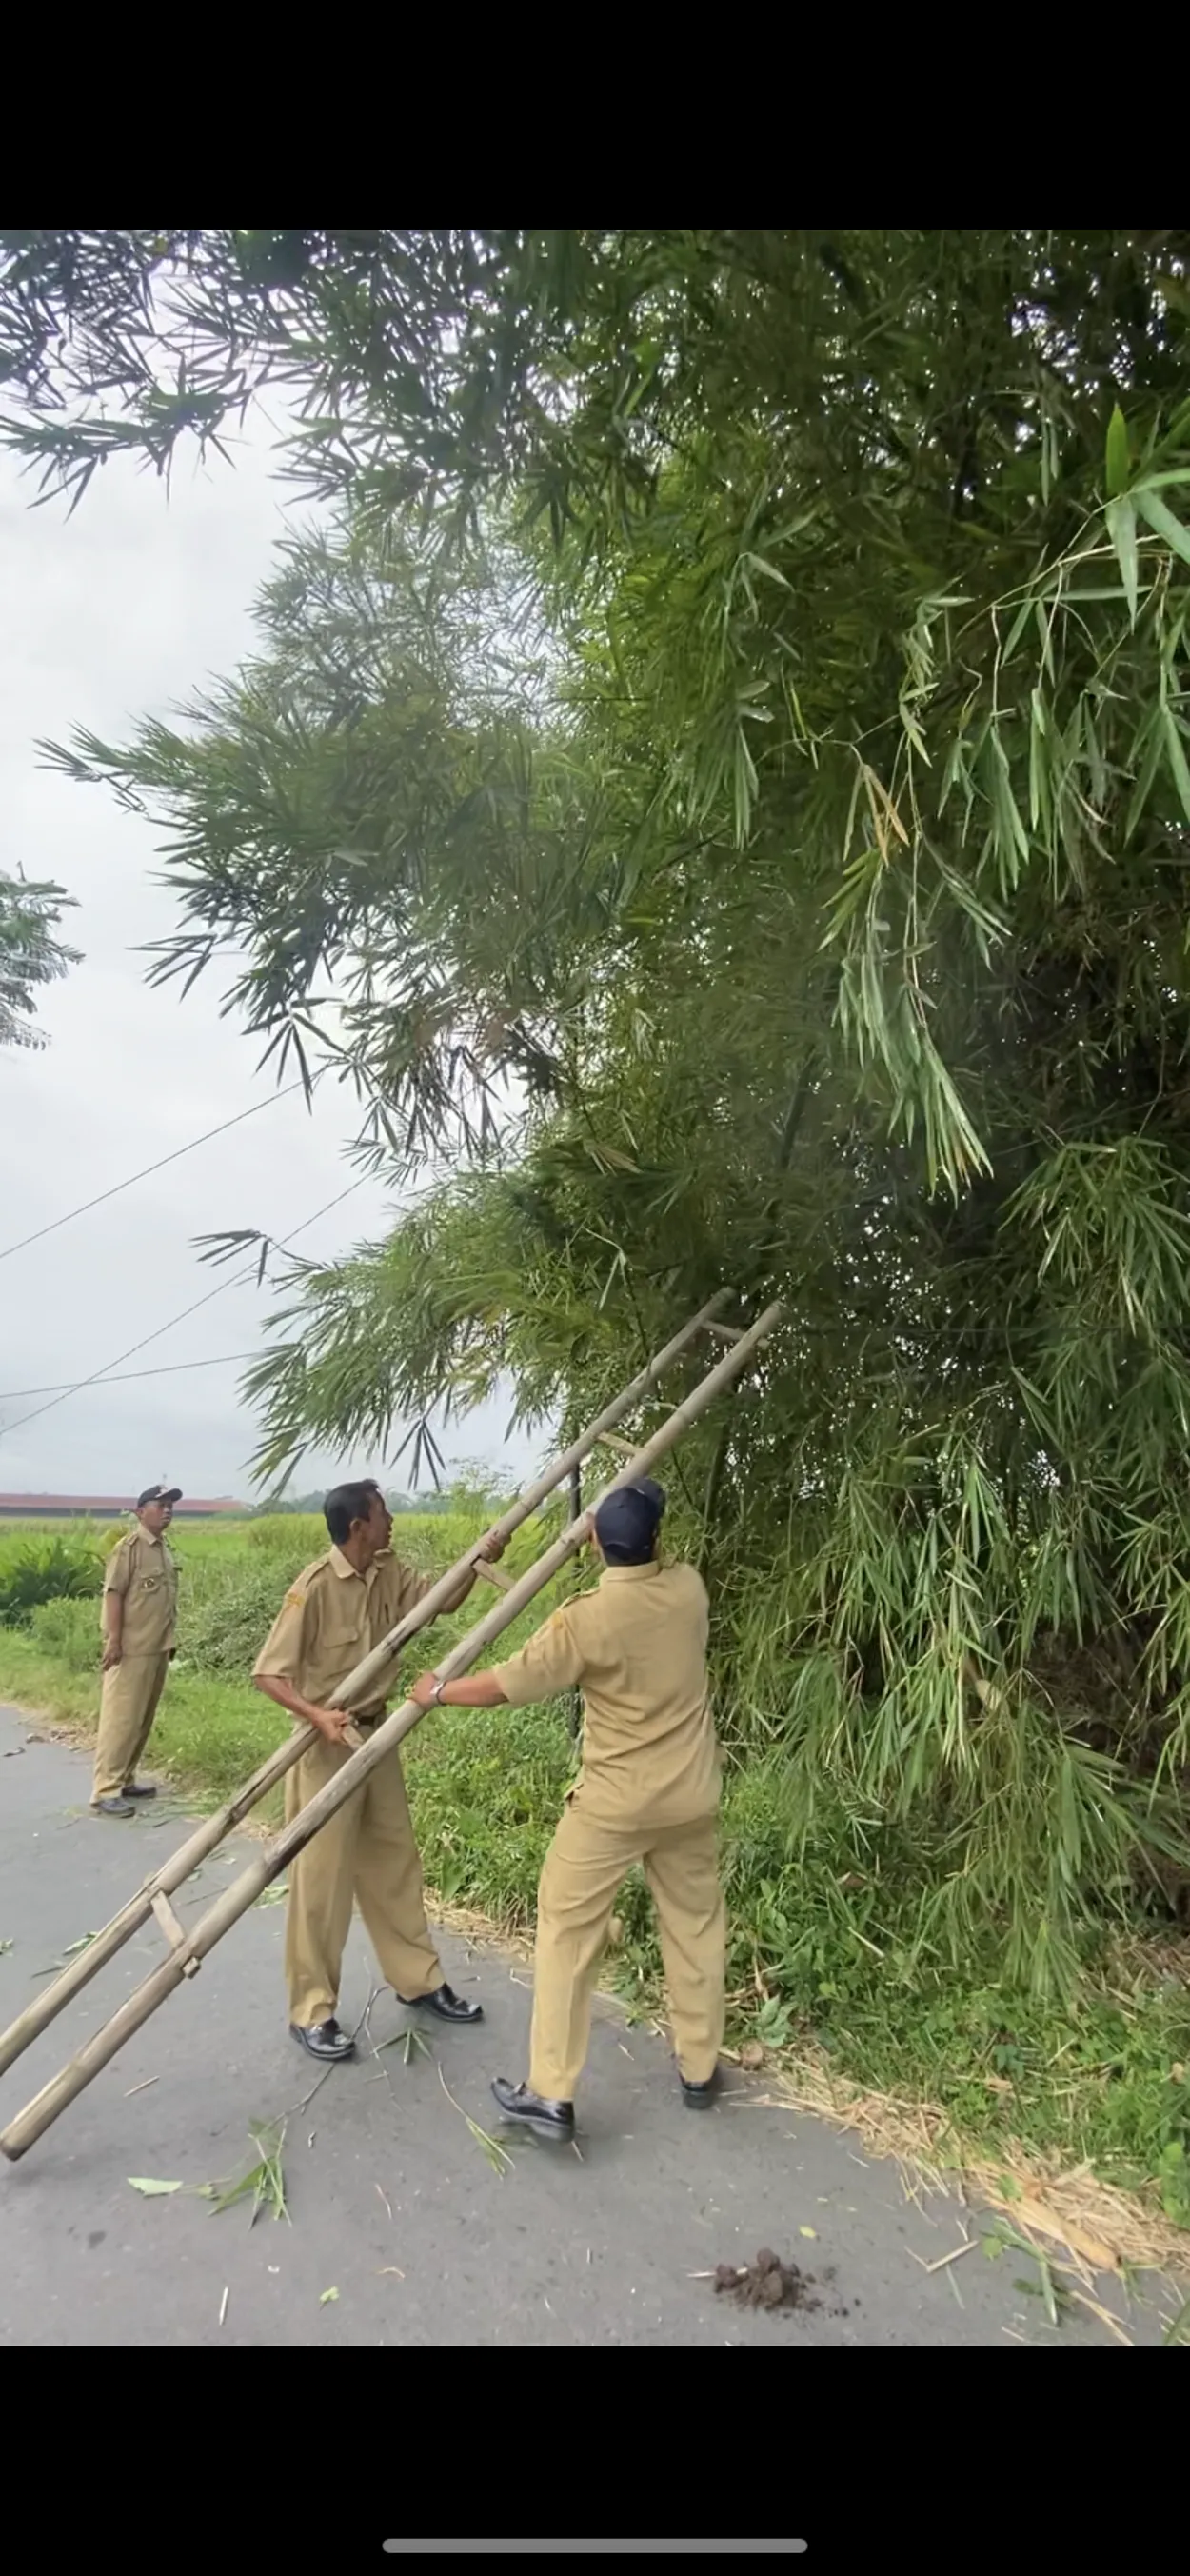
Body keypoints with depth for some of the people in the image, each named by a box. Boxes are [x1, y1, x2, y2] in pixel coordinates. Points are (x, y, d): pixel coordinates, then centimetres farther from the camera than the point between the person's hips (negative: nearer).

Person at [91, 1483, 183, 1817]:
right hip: (132, 1649, -8)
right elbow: (114, 1594, -15)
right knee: (121, 1719, -6)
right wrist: (114, 1640, -19)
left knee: (142, 1720, 13)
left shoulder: (165, 1549, 12)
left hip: (157, 1648, 8)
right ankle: (105, 1792, -2)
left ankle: (124, 1780, 23)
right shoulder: (129, 1547, -11)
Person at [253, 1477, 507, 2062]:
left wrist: (476, 1561, -11)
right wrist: (317, 1715, -33)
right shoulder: (315, 1588, -22)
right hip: (327, 1744, -7)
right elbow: (268, 1673, -19)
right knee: (322, 1879, 3)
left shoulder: (389, 1574, -2)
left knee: (395, 1863, 17)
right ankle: (312, 2011, 18)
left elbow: (442, 1598, 7)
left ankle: (419, 1980, 32)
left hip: (377, 1735, 7)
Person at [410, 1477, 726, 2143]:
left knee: (568, 1927, 9)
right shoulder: (689, 1588, -8)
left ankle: (551, 2095, 14)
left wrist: (437, 1692, 0)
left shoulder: (588, 1618, -21)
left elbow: (508, 1685, -15)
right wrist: (643, 1511, 26)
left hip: (616, 1801, -4)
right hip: (691, 1795, 5)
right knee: (696, 1924, 19)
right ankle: (700, 2070, 33)